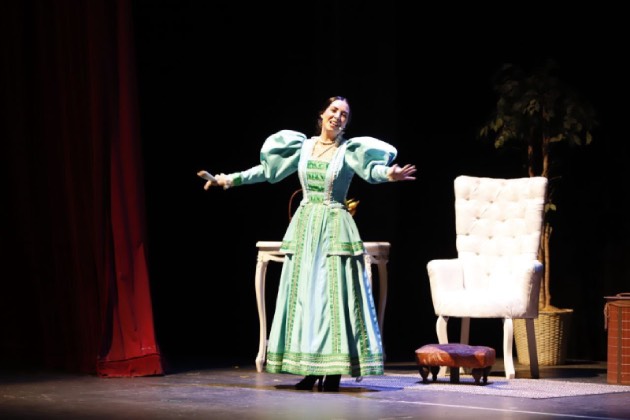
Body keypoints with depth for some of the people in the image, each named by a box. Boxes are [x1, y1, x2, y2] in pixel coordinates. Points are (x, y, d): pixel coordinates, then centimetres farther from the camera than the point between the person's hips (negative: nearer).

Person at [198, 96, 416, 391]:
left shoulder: (349, 150, -2)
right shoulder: (303, 146, 9)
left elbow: (371, 170, -21)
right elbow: (269, 170, 14)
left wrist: (389, 174, -44)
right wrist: (229, 180, 12)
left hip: (334, 228, -4)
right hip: (304, 226, 4)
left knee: (334, 295, -7)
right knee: (303, 295, 2)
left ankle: (334, 370, -4)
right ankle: (310, 369, 7)